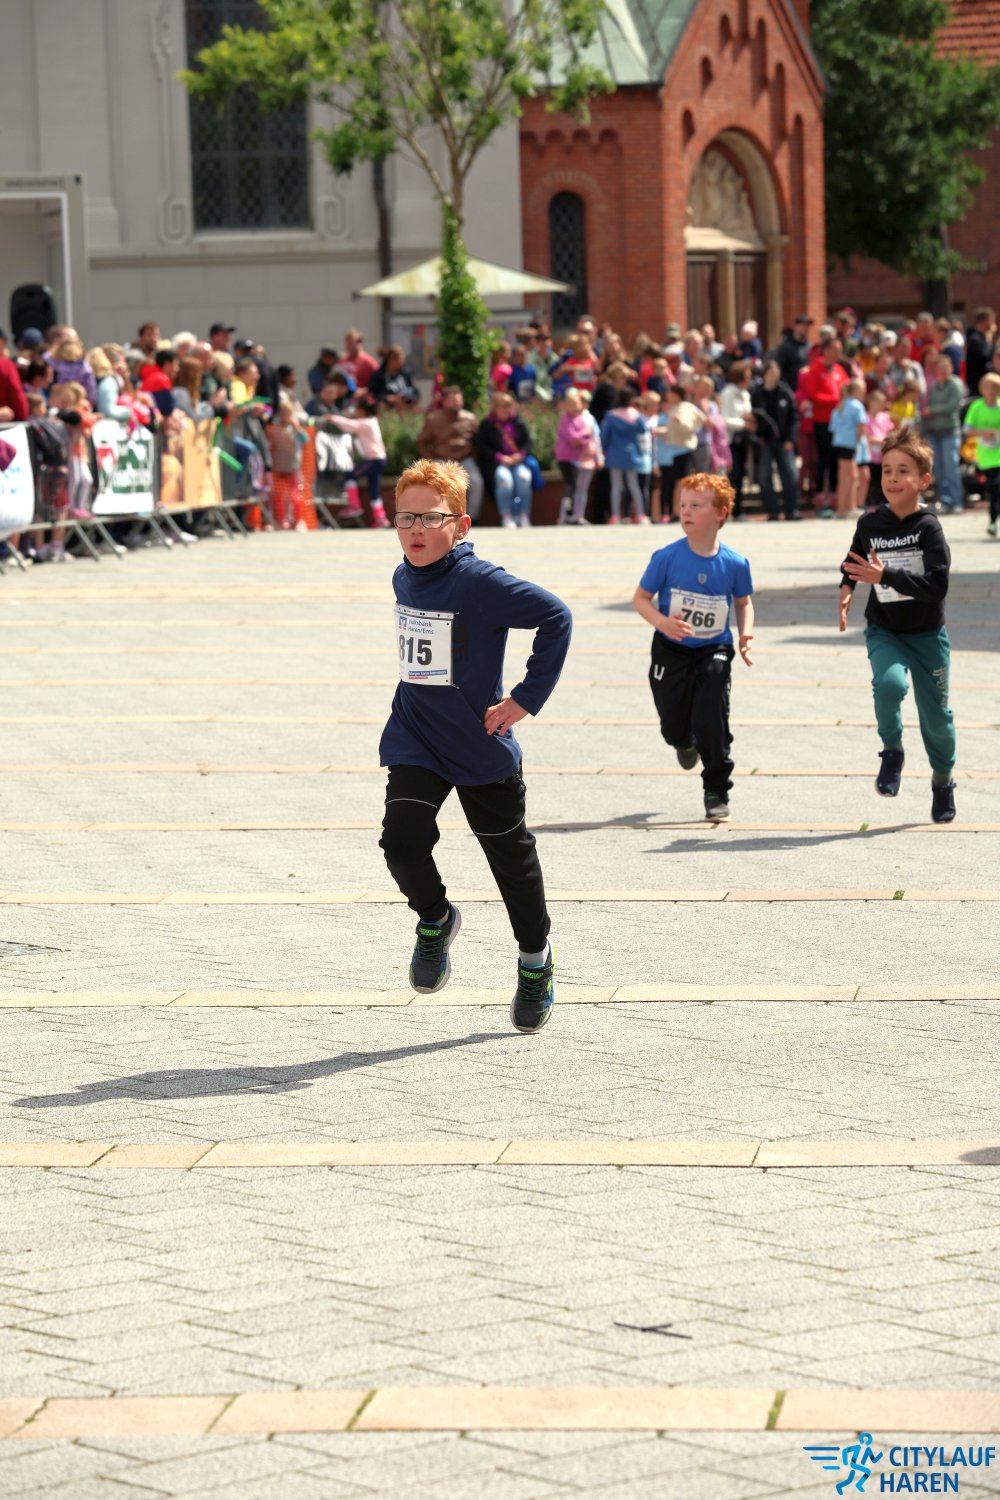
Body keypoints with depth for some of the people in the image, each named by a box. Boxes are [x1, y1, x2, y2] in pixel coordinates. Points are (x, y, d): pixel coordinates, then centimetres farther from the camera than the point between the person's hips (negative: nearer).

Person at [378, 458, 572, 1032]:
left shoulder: (478, 582, -20)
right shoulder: (404, 579, 2)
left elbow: (556, 617, -24)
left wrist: (527, 698, -22)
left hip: (482, 746, -4)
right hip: (414, 742, 5)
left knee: (511, 855, 11)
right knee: (402, 840, -16)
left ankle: (536, 958, 33)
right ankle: (435, 918, 14)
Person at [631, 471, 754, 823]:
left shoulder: (734, 563, -9)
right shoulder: (667, 557, -13)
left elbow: (744, 602, 9)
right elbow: (640, 599, -6)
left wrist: (746, 634, -7)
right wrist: (662, 622, -25)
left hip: (713, 652, -1)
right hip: (671, 651, 1)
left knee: (711, 723, -11)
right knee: (673, 725, 10)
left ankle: (717, 791, 8)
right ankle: (684, 742, 49)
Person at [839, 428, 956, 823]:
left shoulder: (928, 527, -16)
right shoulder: (870, 523, -5)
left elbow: (937, 585, -25)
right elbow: (854, 561, 16)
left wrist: (884, 576, -32)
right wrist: (846, 588, -3)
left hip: (927, 634, -1)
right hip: (884, 631, 1)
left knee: (935, 713, 8)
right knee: (889, 682, -29)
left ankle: (943, 781, 35)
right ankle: (892, 753, -4)